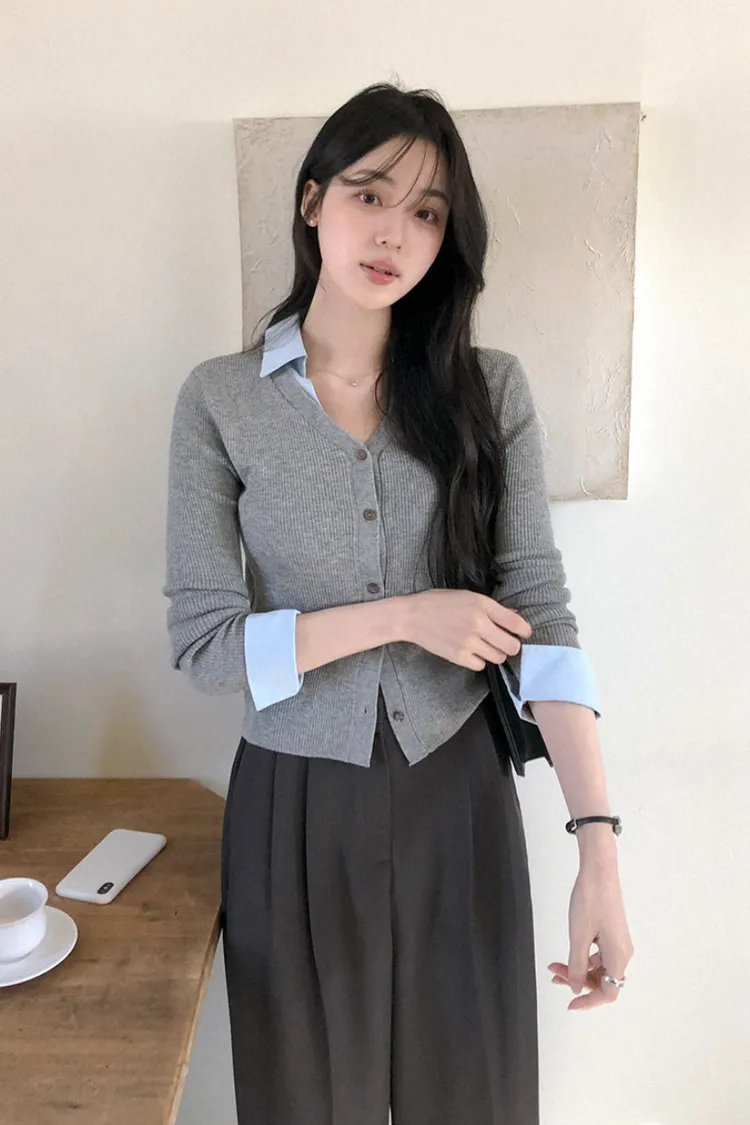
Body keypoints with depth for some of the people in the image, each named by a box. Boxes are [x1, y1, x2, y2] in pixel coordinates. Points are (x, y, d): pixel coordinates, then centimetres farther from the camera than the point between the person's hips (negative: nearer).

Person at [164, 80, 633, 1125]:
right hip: (298, 803, -1)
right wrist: (405, 615, -17)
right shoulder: (219, 399, -7)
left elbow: (540, 610, -10)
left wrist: (599, 845, -18)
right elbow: (201, 641, -9)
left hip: (459, 789, 2)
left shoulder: (489, 387, -4)